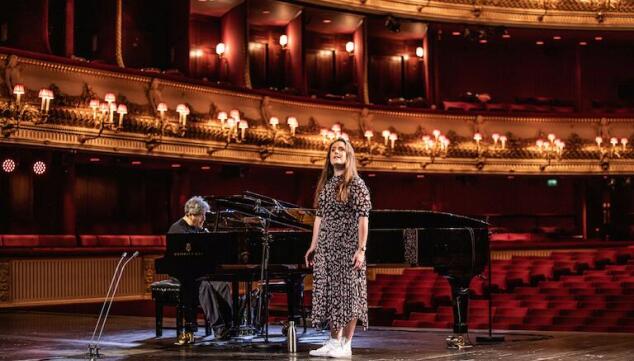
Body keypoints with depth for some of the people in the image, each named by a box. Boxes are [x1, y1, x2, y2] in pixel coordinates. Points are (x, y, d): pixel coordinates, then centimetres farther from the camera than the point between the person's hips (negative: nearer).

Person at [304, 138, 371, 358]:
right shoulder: (325, 184, 14)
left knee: (348, 292, -2)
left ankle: (346, 345, 1)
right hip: (326, 247, 6)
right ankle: (333, 342, 14)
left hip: (347, 245, -6)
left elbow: (363, 218, -10)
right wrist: (313, 246, 13)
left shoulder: (356, 184, -5)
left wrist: (361, 249, -17)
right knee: (329, 293, 7)